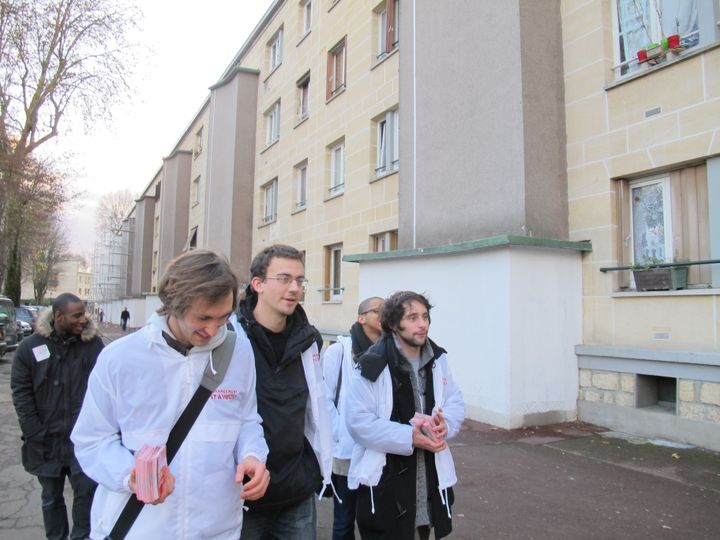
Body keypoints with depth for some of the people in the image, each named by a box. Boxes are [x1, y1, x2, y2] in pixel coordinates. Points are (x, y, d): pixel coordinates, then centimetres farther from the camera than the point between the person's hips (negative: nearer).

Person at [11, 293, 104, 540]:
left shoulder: (93, 345, -5)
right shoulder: (30, 347, -3)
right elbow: (21, 392, -2)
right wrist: (35, 433, -7)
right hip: (47, 440, 1)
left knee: (86, 491, 1)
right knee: (51, 498, 16)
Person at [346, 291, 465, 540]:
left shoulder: (438, 360, 5)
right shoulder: (373, 366, -17)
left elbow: (456, 403, 6)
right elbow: (359, 421, -20)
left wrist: (444, 424, -17)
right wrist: (409, 437, -25)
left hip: (431, 477, 6)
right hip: (385, 481, -5)